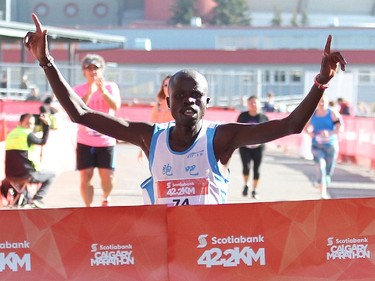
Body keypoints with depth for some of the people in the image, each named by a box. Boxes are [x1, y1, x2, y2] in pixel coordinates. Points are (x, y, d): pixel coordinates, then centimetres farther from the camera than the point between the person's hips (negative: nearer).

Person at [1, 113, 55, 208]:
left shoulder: (11, 134, 14)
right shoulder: (28, 134, -8)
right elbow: (43, 141, 5)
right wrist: (46, 125, 10)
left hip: (10, 174, 7)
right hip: (27, 174, -7)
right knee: (51, 175, 15)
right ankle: (37, 198, 0)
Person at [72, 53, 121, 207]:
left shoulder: (111, 86, 3)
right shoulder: (79, 89, 4)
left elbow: (116, 106, -13)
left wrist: (103, 91, -27)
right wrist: (90, 92, -22)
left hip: (106, 140, 0)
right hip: (85, 141, 0)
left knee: (107, 176, -3)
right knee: (85, 176, -4)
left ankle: (105, 198, 27)